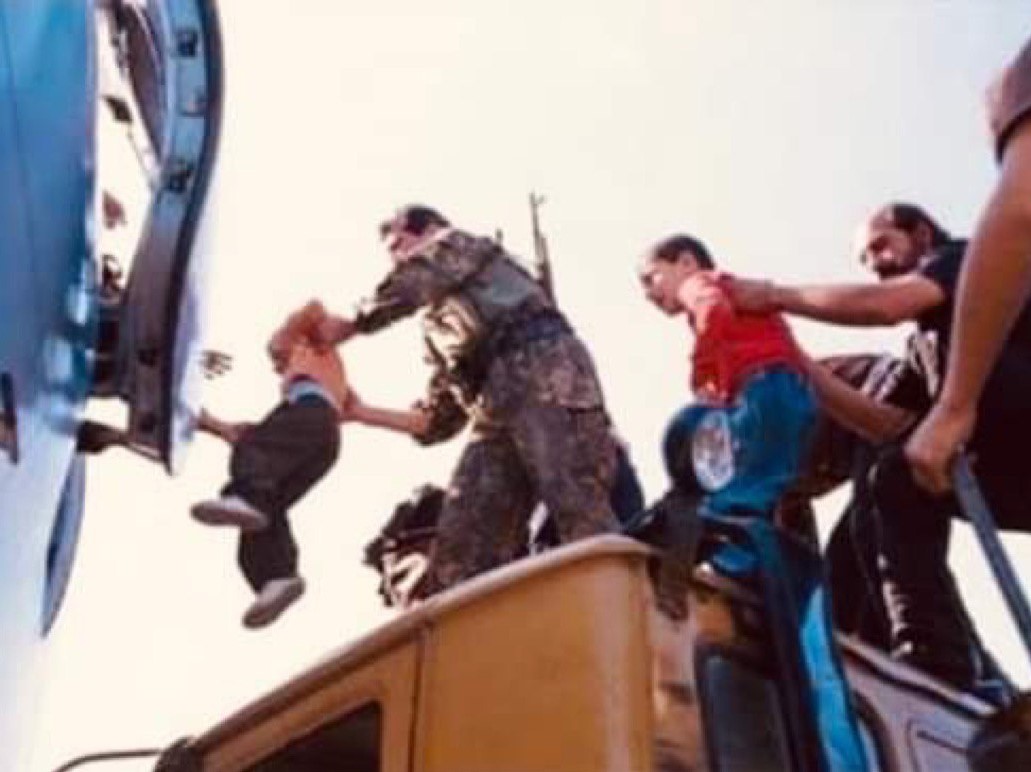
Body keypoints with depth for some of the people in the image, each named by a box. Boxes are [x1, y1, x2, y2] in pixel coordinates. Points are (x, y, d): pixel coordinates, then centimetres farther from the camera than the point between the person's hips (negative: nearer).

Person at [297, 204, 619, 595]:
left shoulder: (460, 246, 21)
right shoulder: (438, 324, 36)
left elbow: (410, 285, -2)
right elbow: (436, 420, 31)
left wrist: (349, 326, 11)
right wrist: (362, 412, 29)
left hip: (546, 377, -8)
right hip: (498, 410, 8)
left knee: (581, 519, -22)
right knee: (460, 539, -6)